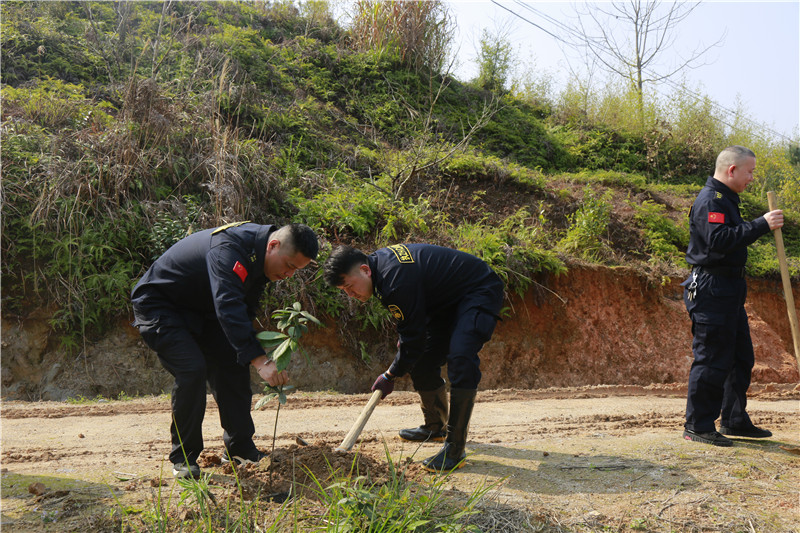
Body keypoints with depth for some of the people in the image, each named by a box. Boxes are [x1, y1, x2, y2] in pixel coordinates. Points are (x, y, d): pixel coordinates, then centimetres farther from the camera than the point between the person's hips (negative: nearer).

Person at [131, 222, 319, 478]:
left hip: (199, 309, 9)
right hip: (157, 305, -9)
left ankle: (239, 448, 12)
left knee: (233, 364, 2)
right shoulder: (228, 248, -34)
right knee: (192, 369, -22)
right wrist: (259, 360, -51)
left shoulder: (260, 257, -5)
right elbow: (228, 308, -46)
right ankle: (183, 458, -7)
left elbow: (244, 312, 3)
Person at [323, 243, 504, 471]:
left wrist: (390, 375, -13)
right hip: (448, 297, 10)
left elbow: (414, 336, -25)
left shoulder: (397, 279, -33)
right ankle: (436, 427, 31)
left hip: (479, 292, -10)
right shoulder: (378, 260, -3)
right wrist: (404, 340, 19)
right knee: (422, 361, 10)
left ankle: (455, 449, -26)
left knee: (460, 357, -29)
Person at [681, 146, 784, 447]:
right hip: (712, 289, -11)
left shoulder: (726, 199, 20)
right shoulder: (711, 200, -14)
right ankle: (697, 427, 3)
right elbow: (718, 240, -29)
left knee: (741, 357, 15)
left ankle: (734, 421, 26)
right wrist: (761, 225, -27)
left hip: (729, 290, 11)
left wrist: (759, 228, 13)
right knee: (712, 359, -6)